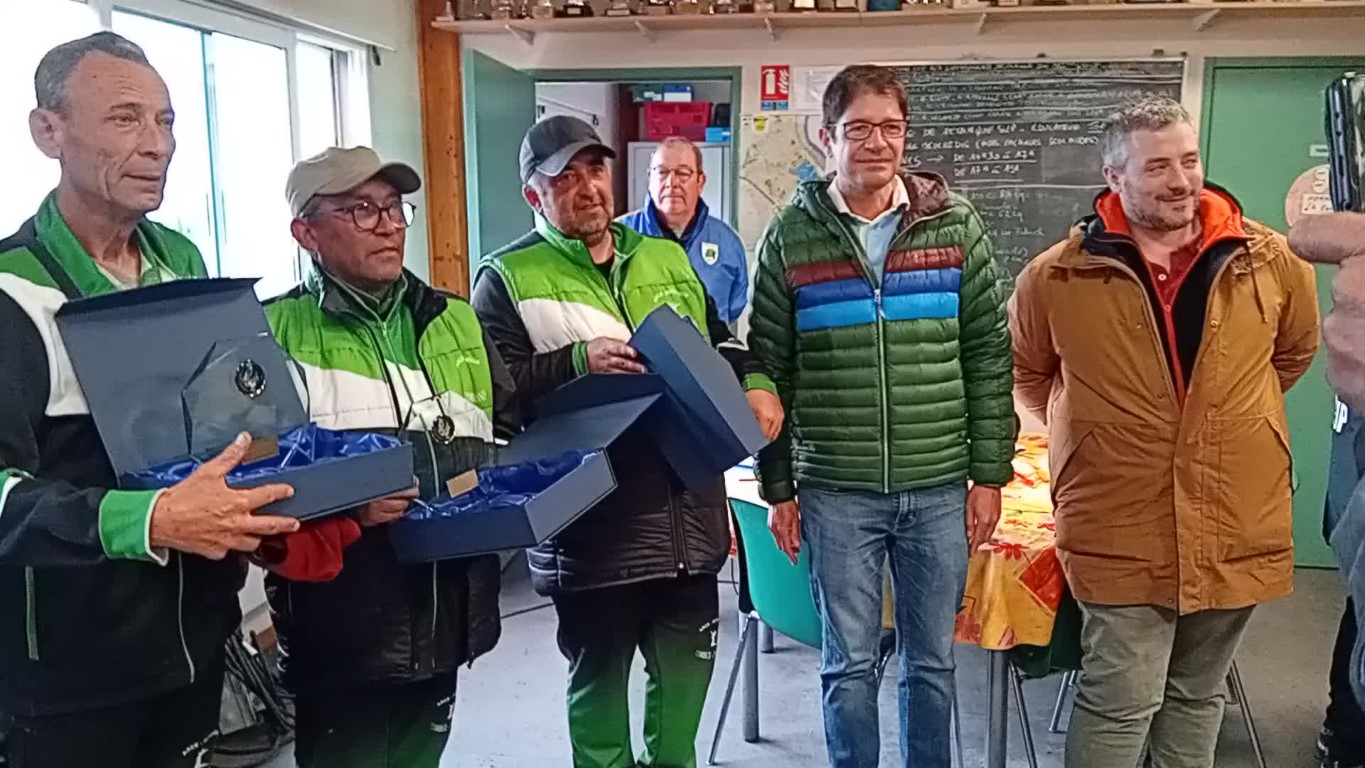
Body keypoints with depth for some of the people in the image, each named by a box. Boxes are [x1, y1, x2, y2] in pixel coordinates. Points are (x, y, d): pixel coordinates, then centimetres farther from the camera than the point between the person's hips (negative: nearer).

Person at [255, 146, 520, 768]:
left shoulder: (456, 322, 11)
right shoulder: (273, 334, -6)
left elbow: (513, 436, 18)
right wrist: (343, 507, -26)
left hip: (443, 622, 5)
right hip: (341, 633, -5)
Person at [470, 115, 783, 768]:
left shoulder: (666, 258, 14)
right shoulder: (508, 277, -3)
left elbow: (720, 345, 19)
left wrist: (755, 384, 0)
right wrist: (576, 362, -25)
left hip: (689, 515, 5)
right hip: (592, 524, -5)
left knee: (689, 662, 19)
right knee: (599, 674, 13)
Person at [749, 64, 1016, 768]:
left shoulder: (955, 224, 1)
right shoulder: (791, 236, -2)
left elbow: (989, 357, 3)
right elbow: (769, 371, 1)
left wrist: (990, 474, 0)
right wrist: (778, 487, 0)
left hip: (941, 489, 1)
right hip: (835, 492, -1)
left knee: (932, 659, 15)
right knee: (848, 662, 11)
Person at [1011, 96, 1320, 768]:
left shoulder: (1268, 260, -1)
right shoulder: (1058, 277, -8)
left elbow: (1298, 346, 18)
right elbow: (1025, 369, 10)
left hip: (1236, 527, 3)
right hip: (1122, 532, -3)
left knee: (1198, 695, 19)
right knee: (1122, 702, 2)